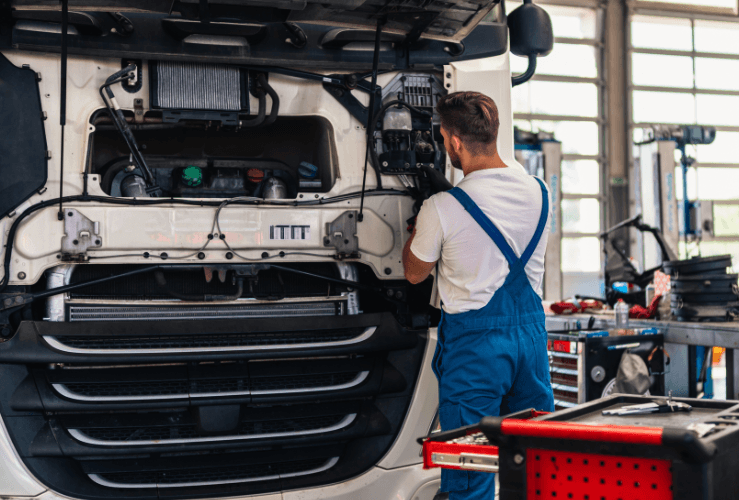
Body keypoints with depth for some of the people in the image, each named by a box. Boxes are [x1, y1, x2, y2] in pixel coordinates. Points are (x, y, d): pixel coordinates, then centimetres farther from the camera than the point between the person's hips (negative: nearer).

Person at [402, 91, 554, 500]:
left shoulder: (441, 209, -16)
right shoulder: (538, 190, 1)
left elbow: (414, 273, 0)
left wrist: (416, 230, 20)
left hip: (474, 342, -5)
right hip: (531, 332, 6)